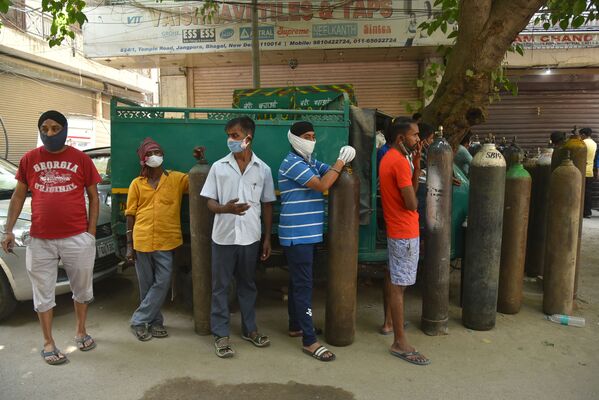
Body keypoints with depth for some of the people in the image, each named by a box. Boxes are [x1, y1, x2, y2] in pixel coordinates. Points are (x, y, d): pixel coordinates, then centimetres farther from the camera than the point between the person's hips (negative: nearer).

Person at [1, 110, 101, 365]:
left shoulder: (81, 159, -1)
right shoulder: (29, 159, 3)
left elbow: (93, 196, 4)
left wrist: (91, 231, -2)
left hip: (77, 238, -1)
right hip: (40, 240, 1)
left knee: (81, 289, 14)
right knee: (43, 294, 10)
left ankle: (81, 332, 34)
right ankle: (48, 343, 25)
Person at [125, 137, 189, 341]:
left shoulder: (177, 178, 3)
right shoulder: (136, 184, 5)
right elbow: (130, 216, 5)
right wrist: (129, 246, 2)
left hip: (166, 242, 0)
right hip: (142, 242, 1)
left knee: (162, 283, -2)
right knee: (146, 285, 9)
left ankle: (139, 321, 13)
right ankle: (155, 321, 26)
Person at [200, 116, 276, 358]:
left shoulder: (263, 169, 1)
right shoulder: (218, 167, -1)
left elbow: (267, 205, 6)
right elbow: (210, 202, 0)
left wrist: (267, 238, 4)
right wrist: (225, 208, -22)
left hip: (251, 237, 1)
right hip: (223, 236, -1)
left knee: (248, 284, 15)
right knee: (220, 286, 6)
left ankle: (249, 329, 30)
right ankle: (221, 335, 19)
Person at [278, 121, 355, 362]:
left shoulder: (310, 162, 16)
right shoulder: (292, 163, -14)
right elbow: (322, 185, -23)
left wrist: (344, 161, -9)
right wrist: (341, 161, -15)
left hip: (307, 233, 9)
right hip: (297, 234, -9)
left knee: (298, 281, 17)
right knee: (303, 285, -7)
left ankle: (296, 326, 31)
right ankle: (309, 341, -1)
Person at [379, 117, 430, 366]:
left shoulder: (389, 158, 12)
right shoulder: (400, 162, -20)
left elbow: (411, 189, 12)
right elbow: (412, 203, -23)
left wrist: (416, 163, 3)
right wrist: (413, 200, 0)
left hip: (395, 229, 10)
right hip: (405, 232, -10)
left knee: (392, 277, 21)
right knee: (399, 285, -6)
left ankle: (389, 321, 38)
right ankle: (400, 343, 2)